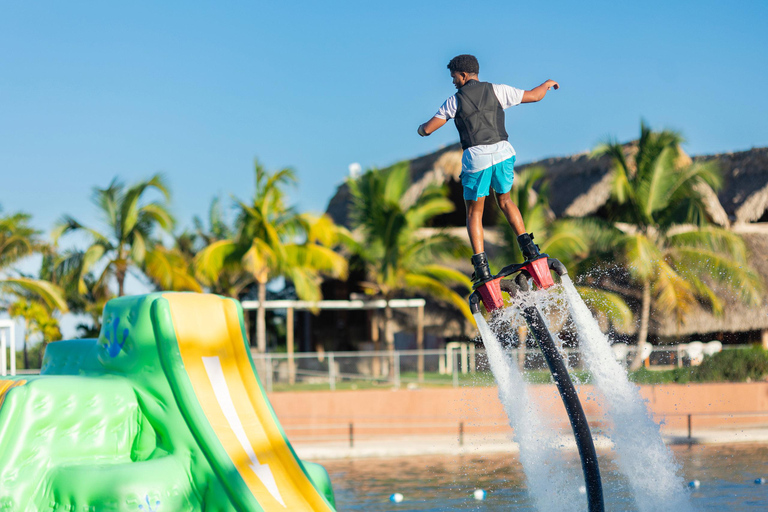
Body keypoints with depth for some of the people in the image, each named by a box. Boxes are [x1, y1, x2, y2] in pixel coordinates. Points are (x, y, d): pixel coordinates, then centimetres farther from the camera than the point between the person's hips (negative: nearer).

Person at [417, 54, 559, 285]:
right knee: (504, 199, 25)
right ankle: (528, 246, 10)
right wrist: (548, 83, 34)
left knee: (474, 213, 11)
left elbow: (426, 129, 5)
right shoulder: (497, 90, 8)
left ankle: (481, 266, -2)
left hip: (476, 157, -2)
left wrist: (421, 127, 30)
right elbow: (534, 95, 13)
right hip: (503, 152, 2)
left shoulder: (455, 101, 5)